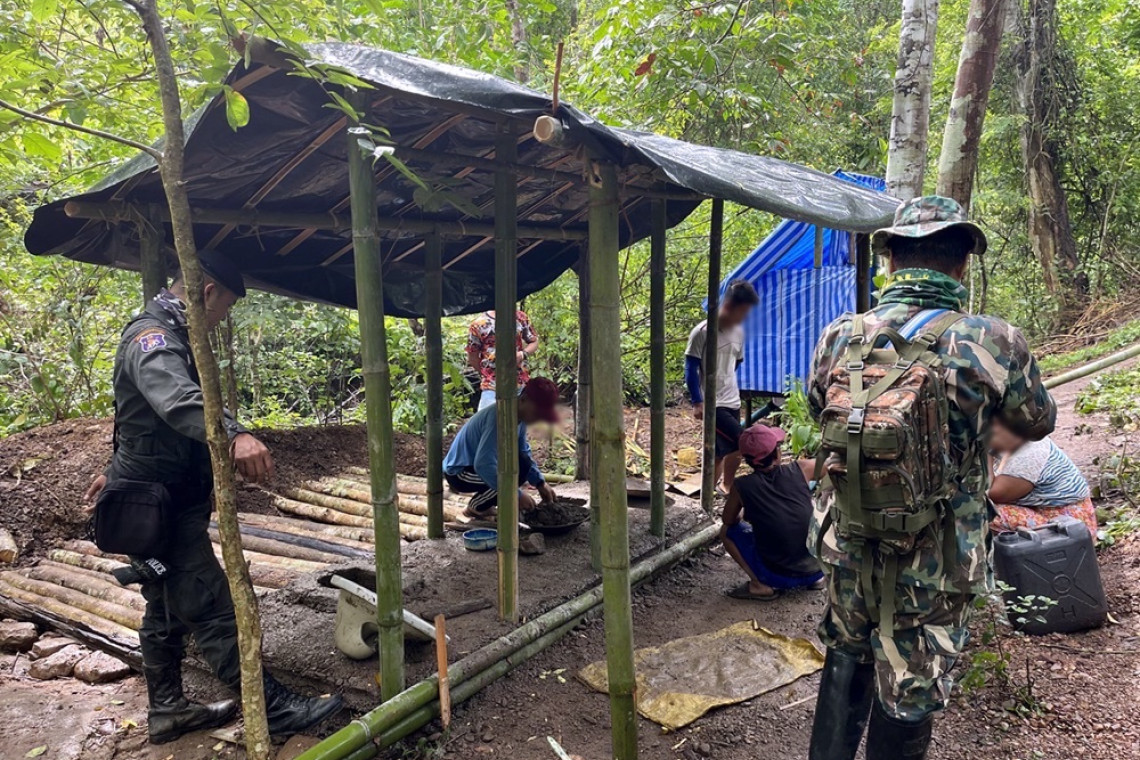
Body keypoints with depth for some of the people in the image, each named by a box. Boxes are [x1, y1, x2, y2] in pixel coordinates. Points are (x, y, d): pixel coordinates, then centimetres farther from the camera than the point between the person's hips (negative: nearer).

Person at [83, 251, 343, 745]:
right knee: (212, 608, -6)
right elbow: (176, 397, -44)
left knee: (167, 611, 18)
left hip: (164, 501, 11)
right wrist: (234, 434, -60)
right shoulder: (152, 337, -20)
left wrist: (119, 470, 37)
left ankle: (167, 711, 31)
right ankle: (274, 708, -1)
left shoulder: (166, 335, 16)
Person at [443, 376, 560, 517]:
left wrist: (540, 482, -2)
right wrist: (516, 495, -33)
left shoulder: (519, 414, -3)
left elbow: (523, 452, 11)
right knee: (518, 469, -25)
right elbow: (483, 465, -37)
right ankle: (477, 507, -4)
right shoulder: (500, 416, -31)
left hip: (476, 465, 9)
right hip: (459, 472, -9)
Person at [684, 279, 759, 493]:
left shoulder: (738, 331, 7)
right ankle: (728, 486, 3)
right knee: (738, 443, -16)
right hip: (711, 404, -7)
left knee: (720, 453, 10)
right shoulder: (702, 332, -13)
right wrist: (697, 402, -16)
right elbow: (691, 369, -12)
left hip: (732, 402, 7)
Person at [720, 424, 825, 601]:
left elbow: (728, 520, 10)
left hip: (779, 578, -3)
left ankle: (760, 585, 0)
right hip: (817, 570, 4)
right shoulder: (800, 470, -5)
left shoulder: (742, 487, -9)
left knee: (727, 531, 13)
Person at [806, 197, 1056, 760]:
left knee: (845, 663, 26)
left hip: (847, 547, 4)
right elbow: (1038, 424, 3)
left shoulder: (839, 337, -8)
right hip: (933, 567, -3)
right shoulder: (991, 343, -16)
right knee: (908, 697, 15)